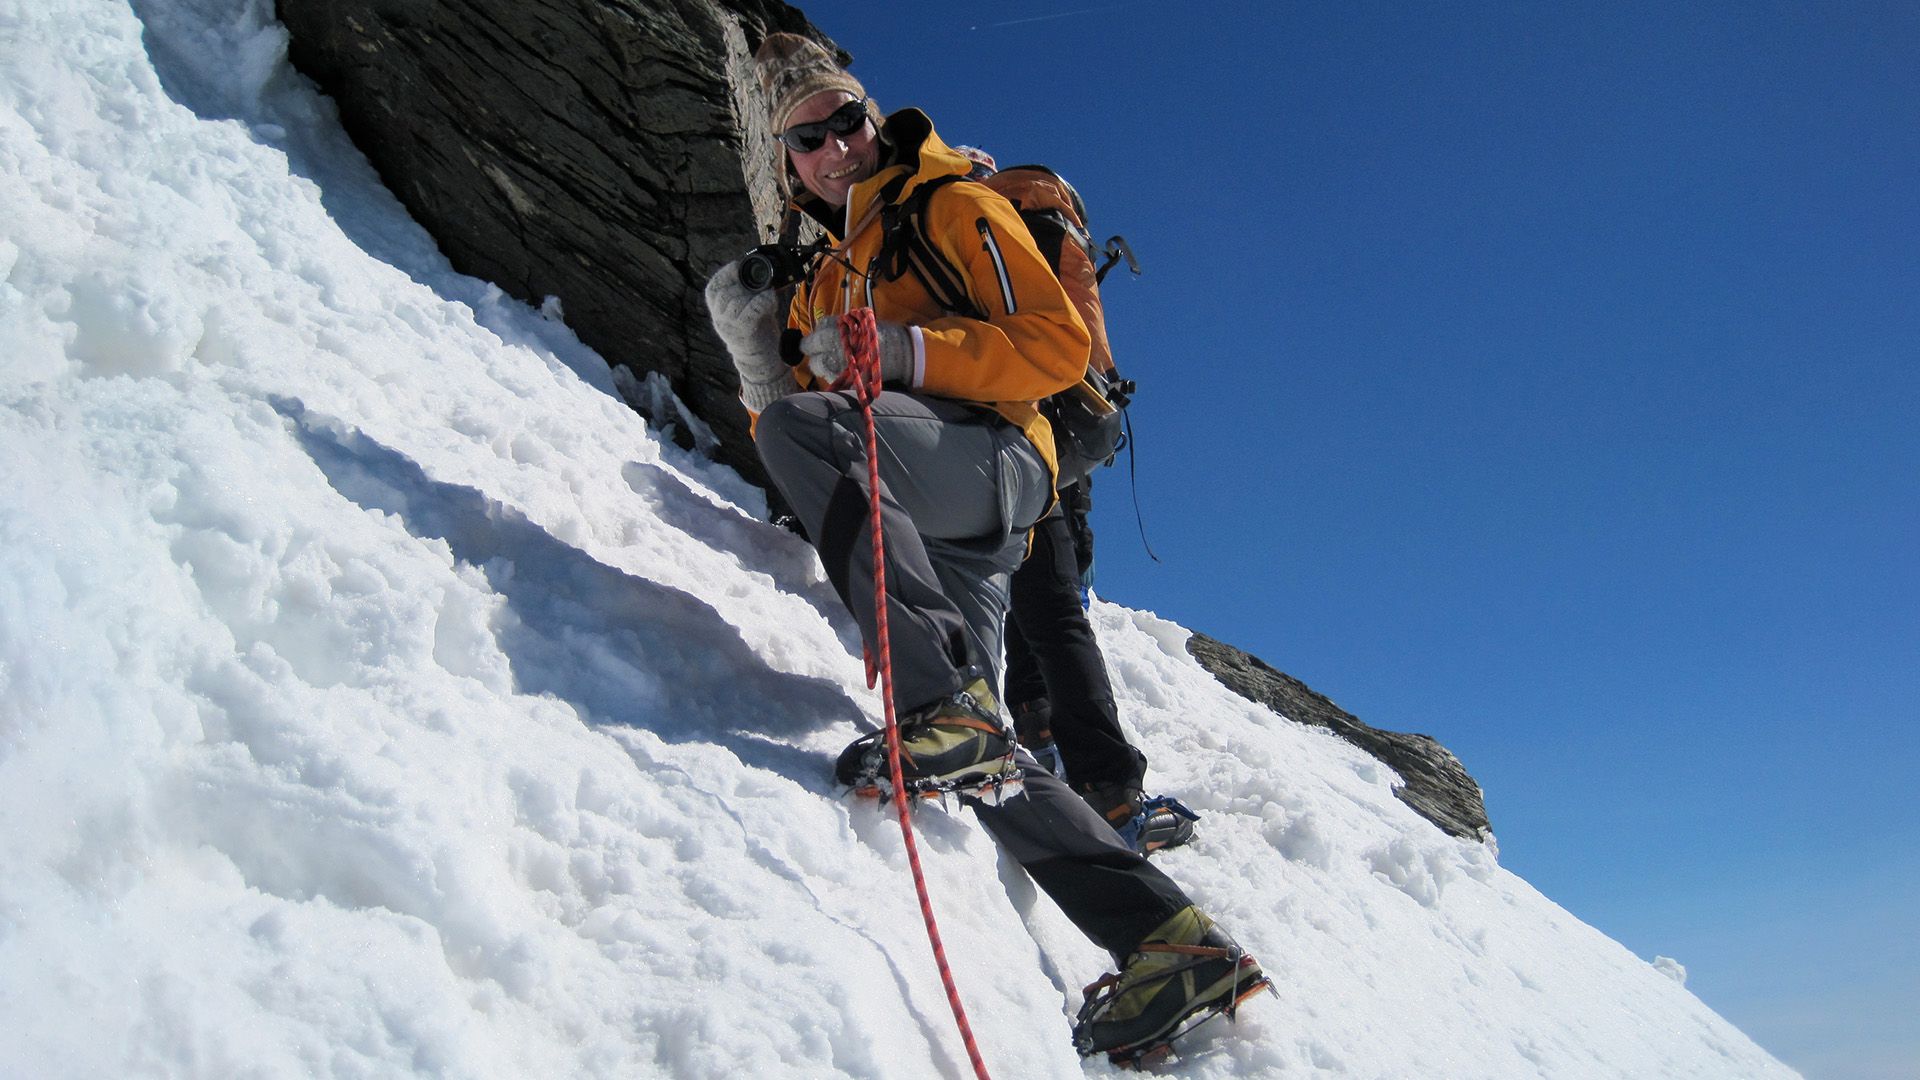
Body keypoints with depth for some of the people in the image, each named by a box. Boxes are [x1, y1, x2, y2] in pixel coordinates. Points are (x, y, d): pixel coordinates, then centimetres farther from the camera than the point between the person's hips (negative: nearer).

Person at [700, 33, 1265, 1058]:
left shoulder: (953, 208, 11)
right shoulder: (823, 283, 32)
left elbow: (1059, 344, -3)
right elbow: (782, 411, 27)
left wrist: (901, 352, -12)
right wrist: (753, 352, 8)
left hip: (987, 458, -7)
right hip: (930, 534, 7)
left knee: (802, 426, -33)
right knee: (977, 761, -9)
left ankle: (947, 708, -41)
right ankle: (1173, 943, -9)